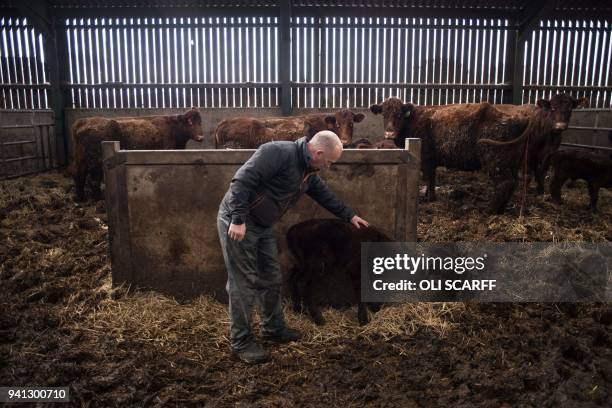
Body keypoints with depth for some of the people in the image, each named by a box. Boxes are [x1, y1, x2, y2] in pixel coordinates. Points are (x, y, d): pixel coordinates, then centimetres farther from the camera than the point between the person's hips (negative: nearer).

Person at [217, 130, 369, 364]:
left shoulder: (308, 172, 8)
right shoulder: (279, 153, -22)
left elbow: (324, 195, 24)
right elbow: (242, 180, -28)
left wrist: (348, 216, 29)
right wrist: (238, 220, -30)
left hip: (263, 226, 9)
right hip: (237, 223, -9)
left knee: (271, 279, 15)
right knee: (244, 283, -4)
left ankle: (274, 330, 32)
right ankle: (241, 342, 9)